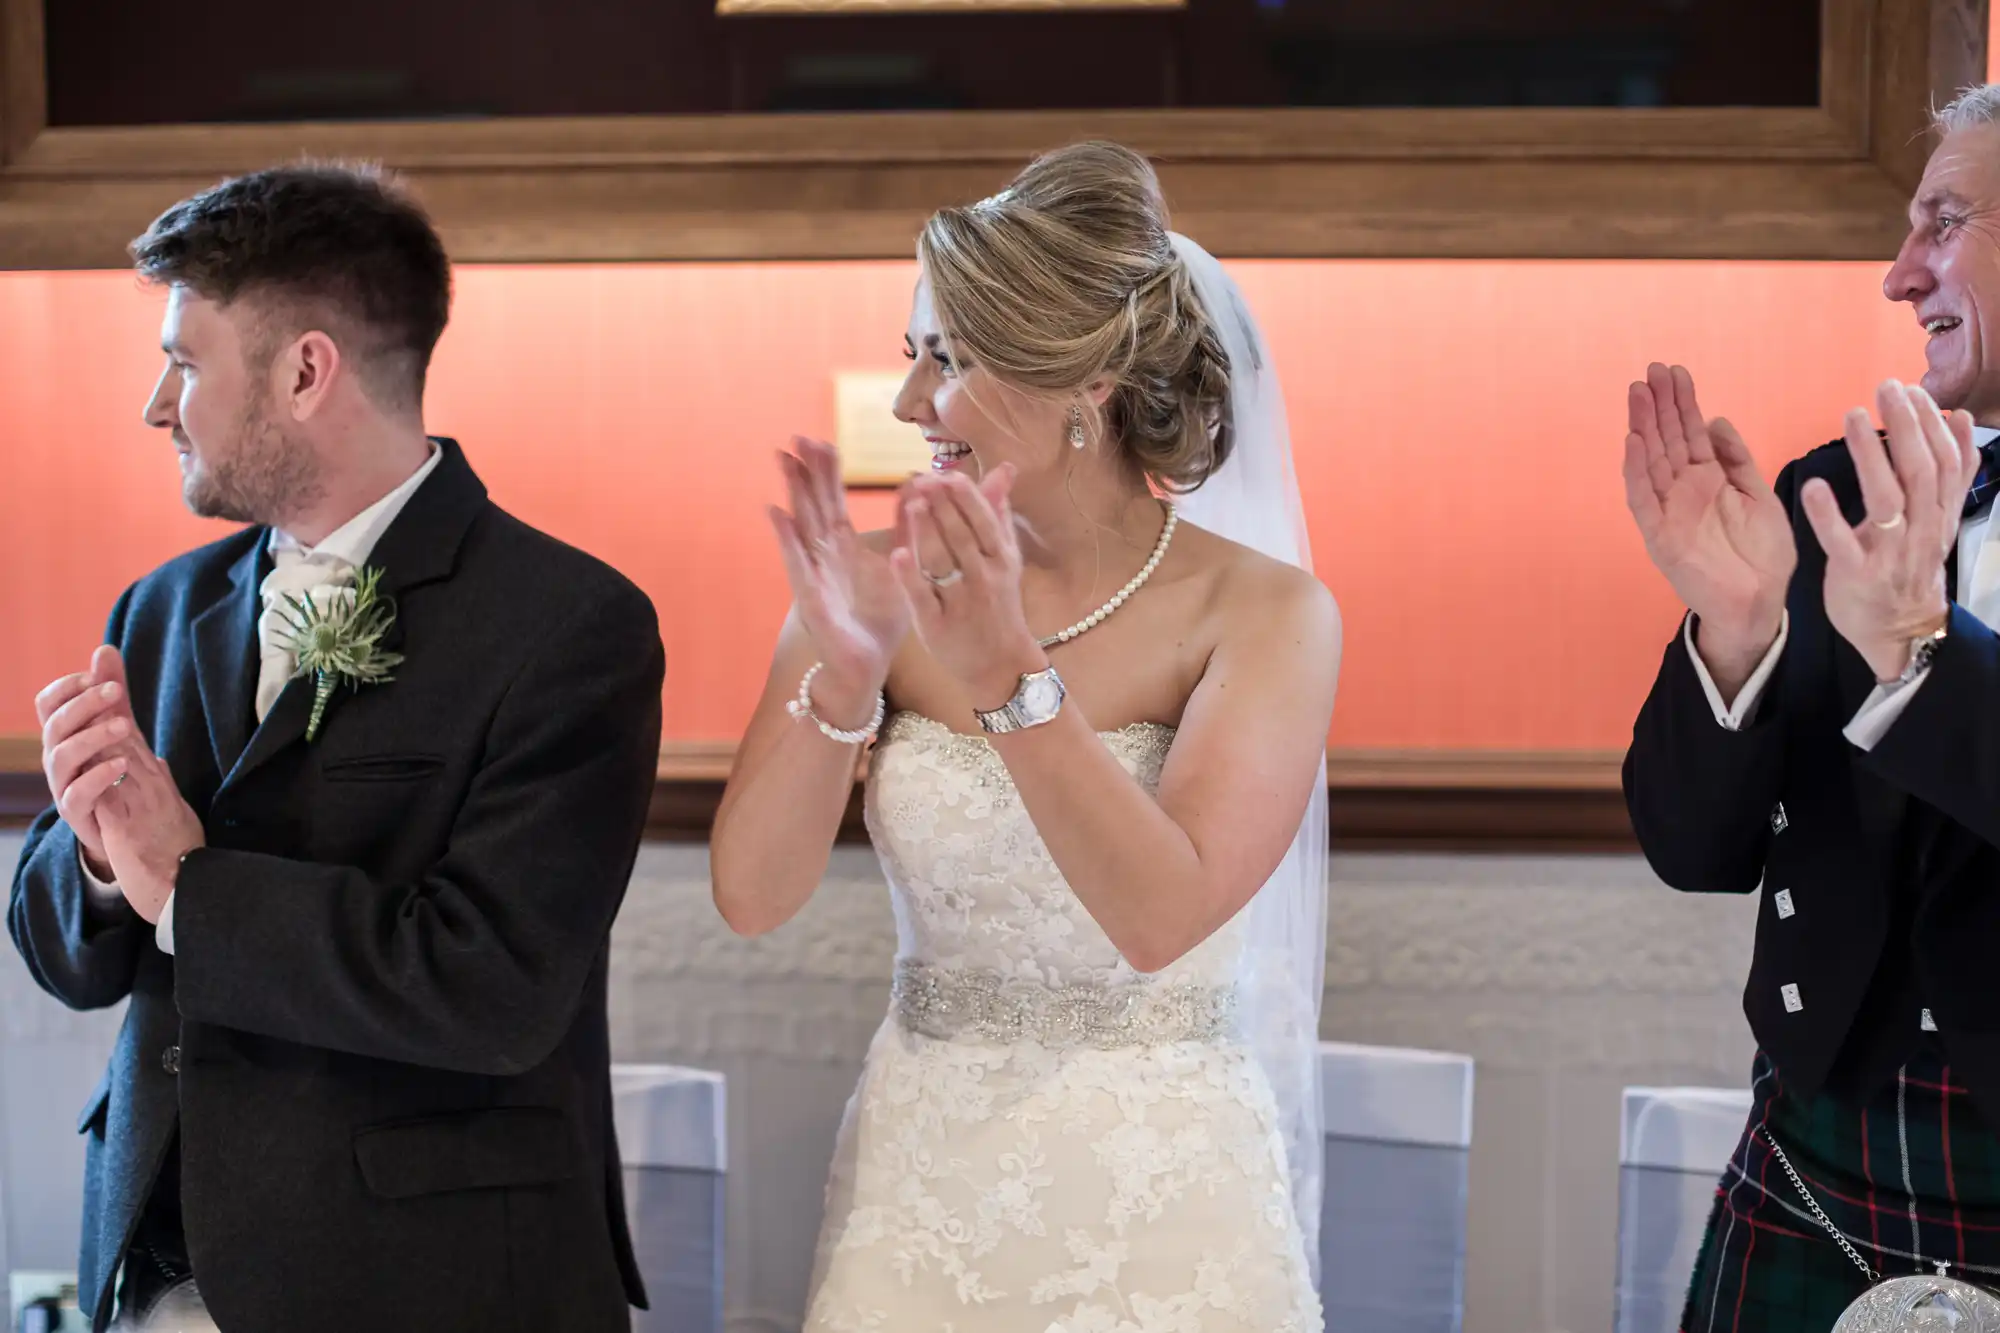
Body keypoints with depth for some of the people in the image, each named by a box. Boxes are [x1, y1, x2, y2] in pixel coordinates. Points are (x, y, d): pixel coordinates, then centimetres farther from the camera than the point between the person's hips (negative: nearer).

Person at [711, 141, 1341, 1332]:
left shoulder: (1263, 611, -11)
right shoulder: (887, 586, -5)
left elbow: (1161, 916, -21)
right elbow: (754, 896, -10)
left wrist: (1010, 674, -30)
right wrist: (843, 671, -23)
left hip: (1158, 1208, -2)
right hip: (917, 1190, 2)